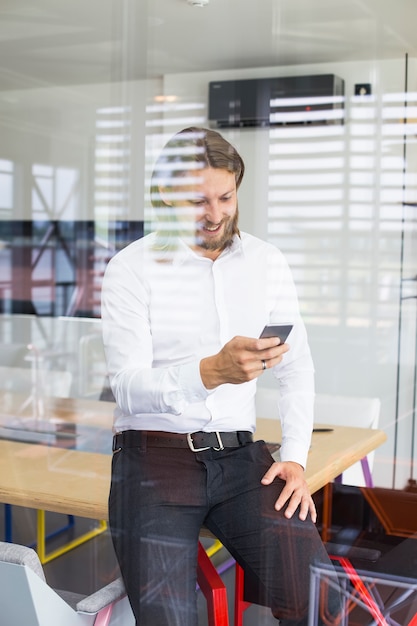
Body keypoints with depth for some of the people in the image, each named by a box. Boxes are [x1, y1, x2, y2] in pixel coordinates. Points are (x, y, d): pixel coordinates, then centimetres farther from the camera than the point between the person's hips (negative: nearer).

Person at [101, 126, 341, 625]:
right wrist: (212, 372, -30)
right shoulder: (131, 269, -3)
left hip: (240, 454, 3)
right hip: (154, 455, -2)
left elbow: (297, 369, 13)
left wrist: (295, 456, 0)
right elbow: (129, 388, -13)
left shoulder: (267, 262, 10)